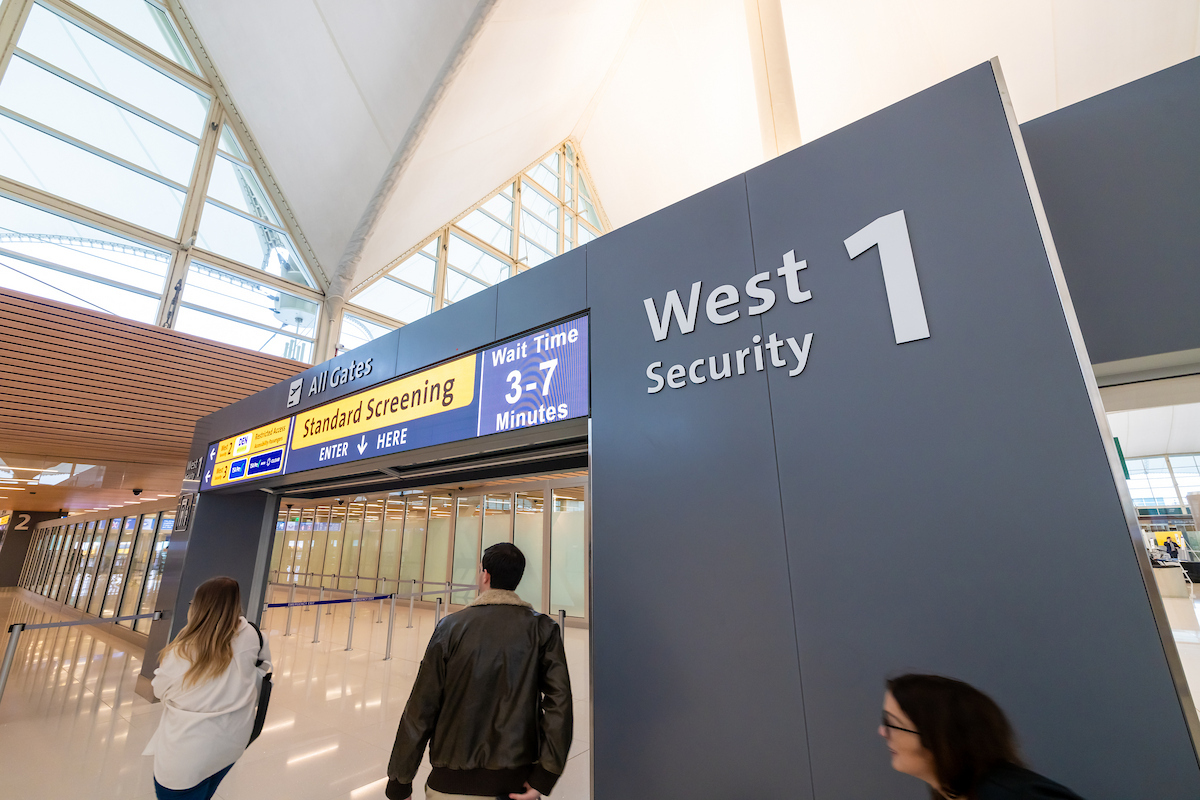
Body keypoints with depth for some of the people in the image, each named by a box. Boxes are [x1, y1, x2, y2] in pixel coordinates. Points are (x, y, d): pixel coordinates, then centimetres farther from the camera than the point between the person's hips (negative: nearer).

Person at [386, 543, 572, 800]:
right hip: (518, 778, 1)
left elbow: (421, 710, -8)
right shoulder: (543, 629, -9)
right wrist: (544, 777, -10)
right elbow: (559, 703, -16)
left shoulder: (451, 627, -10)